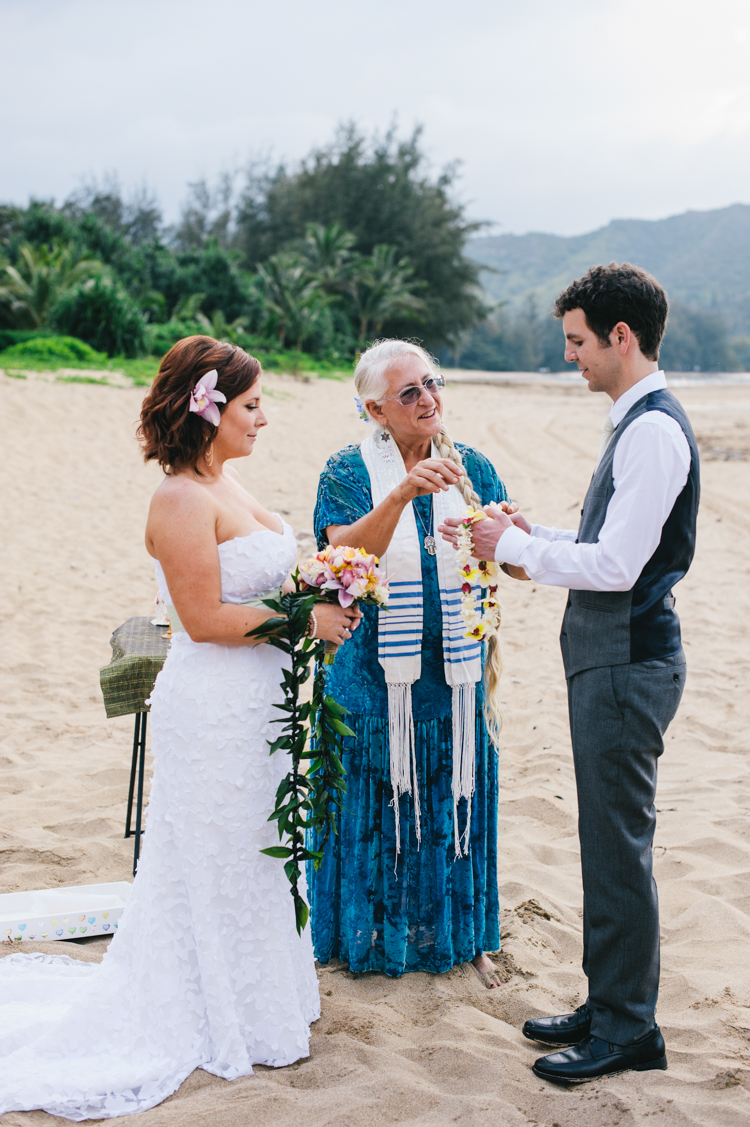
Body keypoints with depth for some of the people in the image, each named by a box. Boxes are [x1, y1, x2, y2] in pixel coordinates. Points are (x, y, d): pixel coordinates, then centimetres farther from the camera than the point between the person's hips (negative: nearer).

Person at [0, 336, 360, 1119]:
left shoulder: (224, 486, 9)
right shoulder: (183, 500, -20)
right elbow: (203, 619, -23)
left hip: (253, 702, 9)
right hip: (213, 710, -9)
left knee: (254, 858, 21)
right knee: (226, 868, 6)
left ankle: (260, 993, 38)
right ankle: (234, 1021, 23)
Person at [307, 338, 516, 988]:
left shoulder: (470, 467, 3)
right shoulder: (349, 472, -4)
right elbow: (347, 555, -22)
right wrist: (401, 495, -35)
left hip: (454, 671, 3)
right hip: (375, 672, -2)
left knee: (451, 798, 12)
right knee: (377, 800, 7)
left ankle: (457, 934, 28)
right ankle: (373, 932, 26)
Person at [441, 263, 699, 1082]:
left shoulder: (654, 430, -18)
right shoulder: (637, 422, 15)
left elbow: (617, 565, -23)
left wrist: (516, 548, -12)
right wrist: (532, 539, 8)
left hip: (628, 665, -10)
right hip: (608, 658, 10)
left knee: (619, 846, 0)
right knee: (606, 840, 17)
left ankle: (627, 1031, 13)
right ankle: (609, 1005, 30)